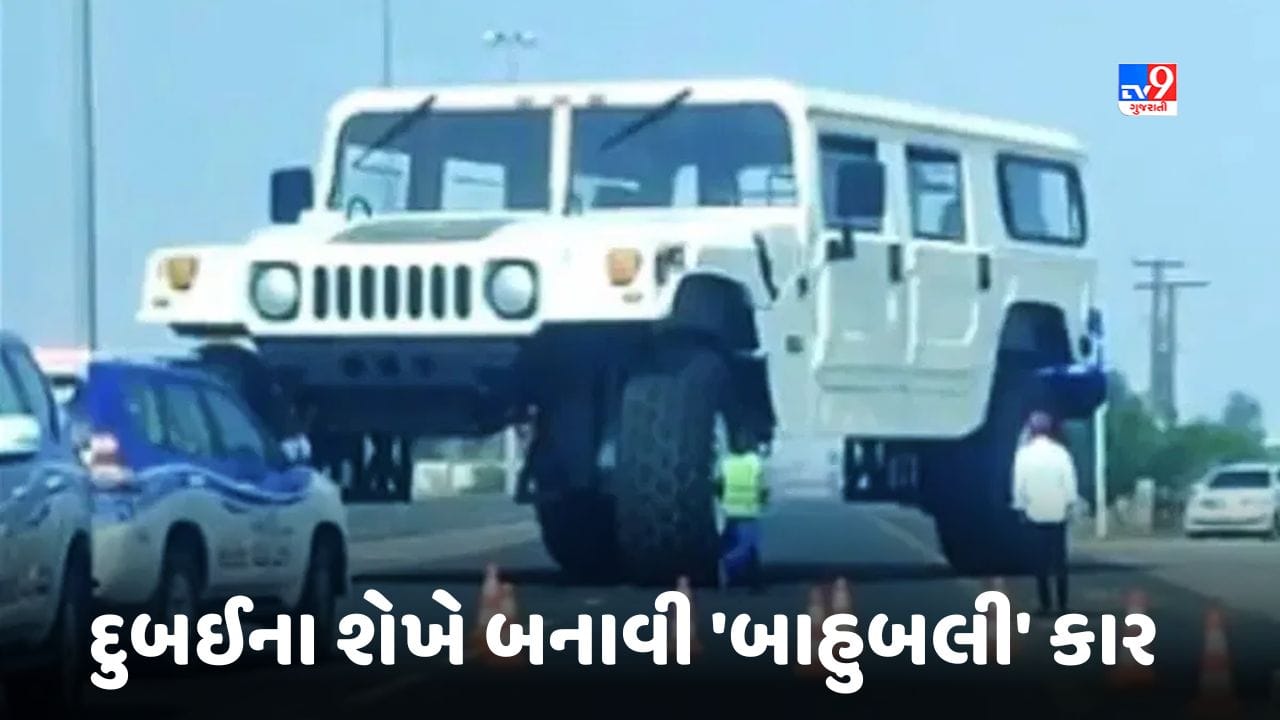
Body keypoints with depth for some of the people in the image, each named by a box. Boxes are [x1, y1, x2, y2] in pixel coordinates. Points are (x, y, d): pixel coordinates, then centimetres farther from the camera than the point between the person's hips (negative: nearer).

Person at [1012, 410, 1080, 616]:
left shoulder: (1024, 454, -8)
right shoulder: (1060, 452, -6)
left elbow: (1019, 484, -6)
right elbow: (1070, 482, -4)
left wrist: (1021, 506, 5)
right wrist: (1070, 504, 8)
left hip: (1035, 513, -1)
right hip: (1058, 512, 1)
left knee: (1041, 559, 5)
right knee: (1060, 559, 7)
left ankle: (1045, 604, 2)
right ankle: (1062, 604, 4)